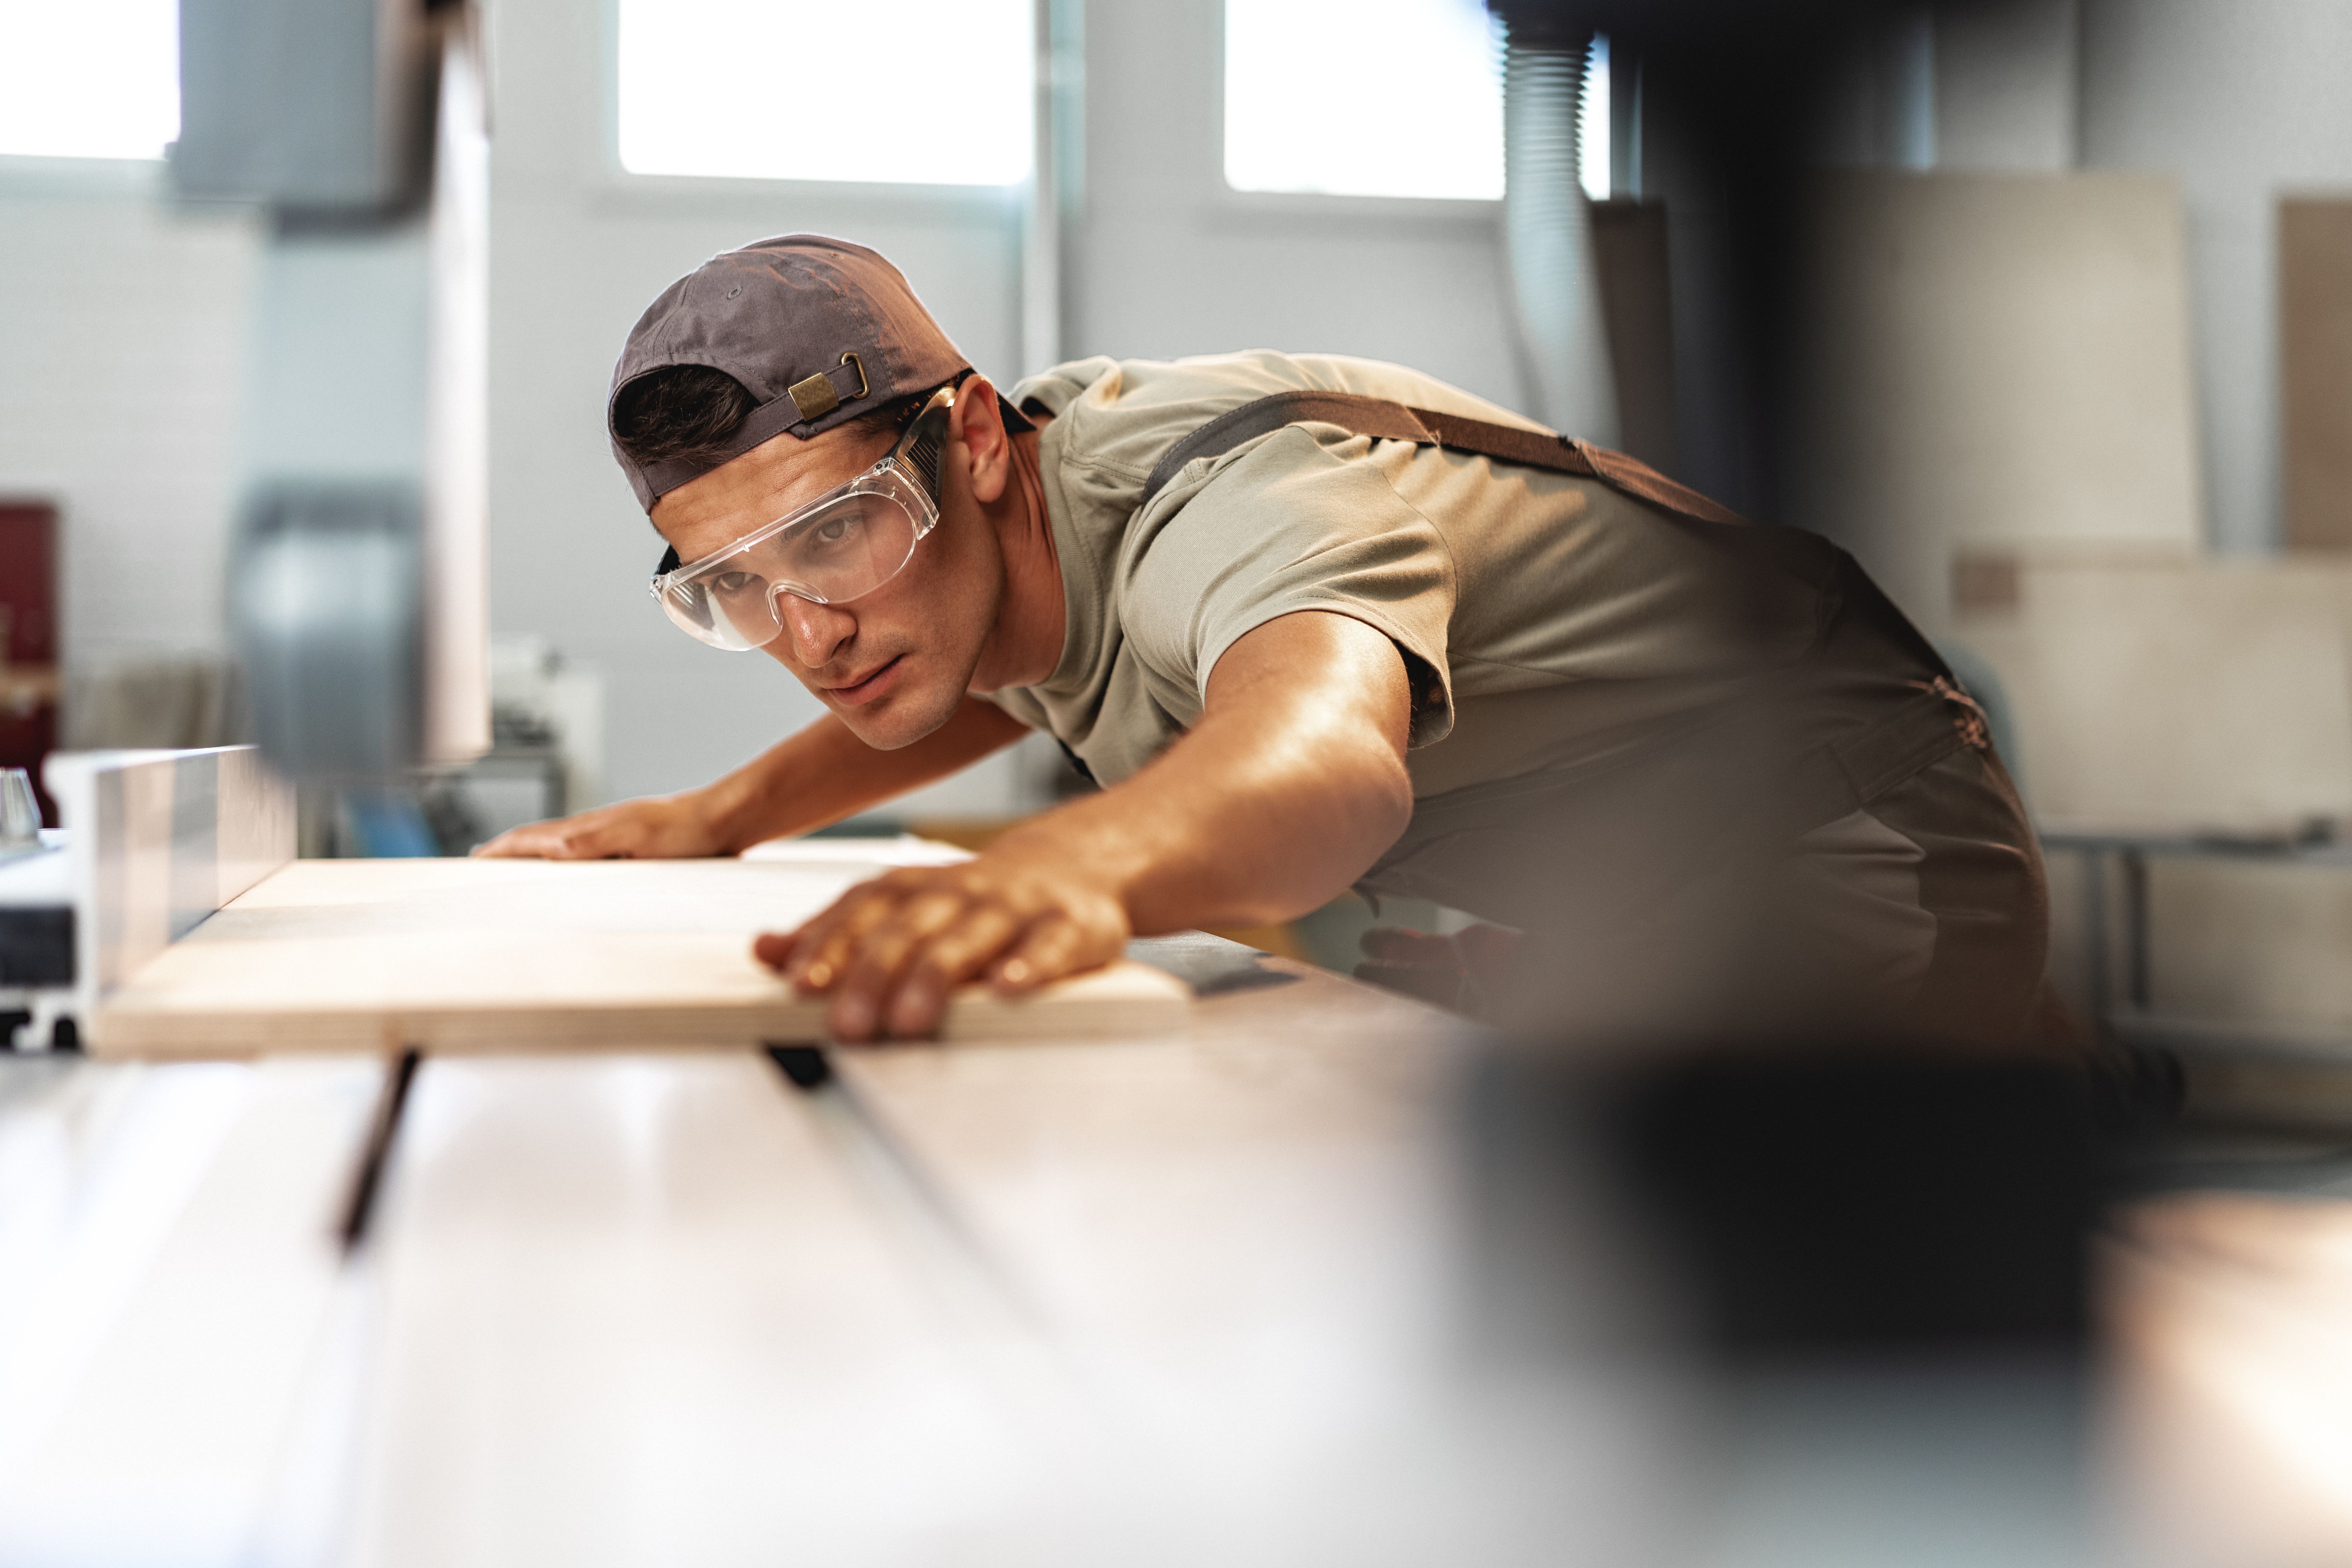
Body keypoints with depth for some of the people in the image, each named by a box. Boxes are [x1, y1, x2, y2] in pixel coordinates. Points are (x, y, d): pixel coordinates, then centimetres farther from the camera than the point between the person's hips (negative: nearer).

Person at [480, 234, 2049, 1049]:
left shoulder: (1238, 492, -31)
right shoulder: (1007, 514, -4)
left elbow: (1332, 753, -55)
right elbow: (1007, 678, 21)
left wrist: (1075, 865, -77)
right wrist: (728, 813, 6)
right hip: (1567, 913, 8)